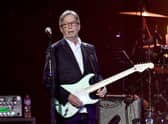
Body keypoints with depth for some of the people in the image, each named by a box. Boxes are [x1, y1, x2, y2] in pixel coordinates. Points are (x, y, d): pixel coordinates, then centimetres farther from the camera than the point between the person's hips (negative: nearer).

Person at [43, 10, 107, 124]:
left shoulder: (90, 49, 16)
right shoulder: (55, 49, -1)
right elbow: (48, 80, -7)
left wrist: (102, 87, 0)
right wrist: (68, 96, -16)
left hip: (90, 110, 5)